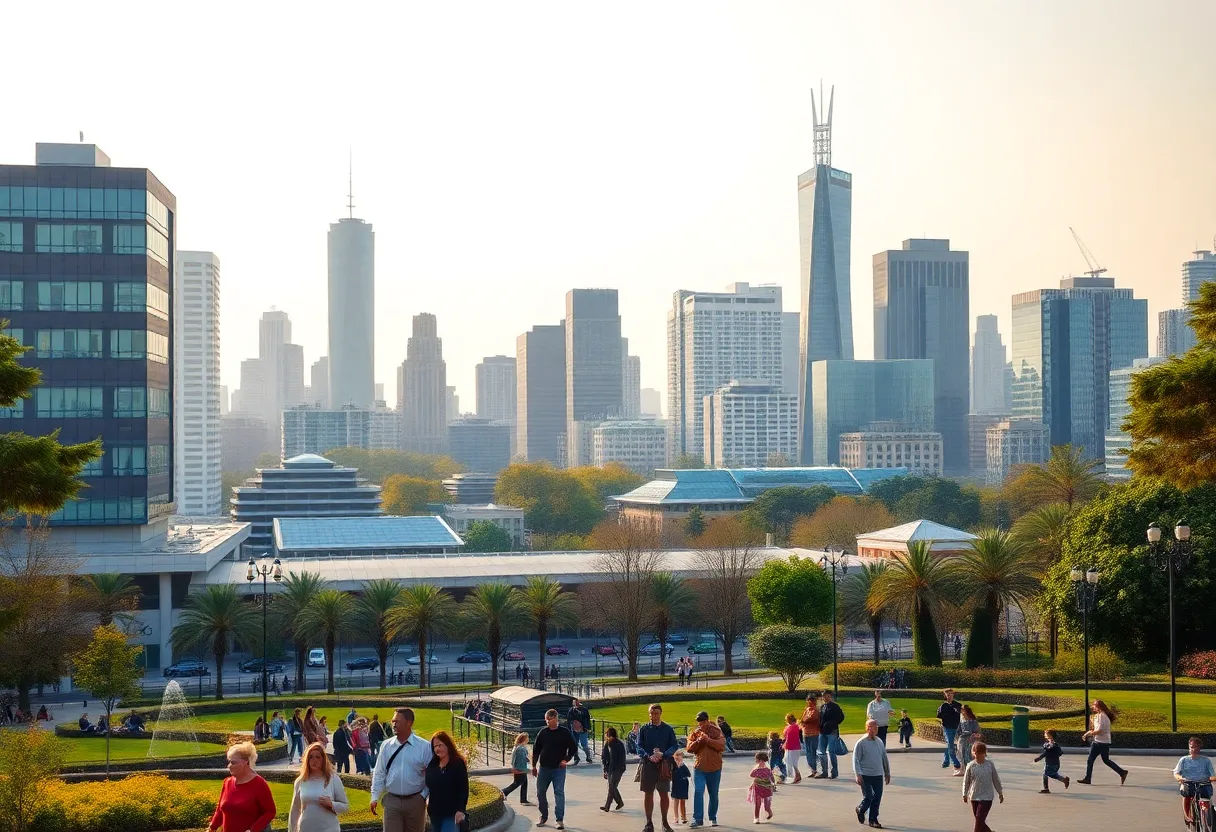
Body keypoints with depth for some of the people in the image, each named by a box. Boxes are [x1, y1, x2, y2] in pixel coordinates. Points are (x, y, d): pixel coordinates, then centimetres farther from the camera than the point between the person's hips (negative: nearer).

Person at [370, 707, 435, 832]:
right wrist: (375, 797, 4)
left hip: (415, 801, -1)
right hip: (392, 800, 1)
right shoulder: (386, 745, 1)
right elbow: (379, 773, 6)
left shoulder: (425, 747, -7)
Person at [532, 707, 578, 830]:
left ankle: (560, 819, -7)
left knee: (559, 793, -8)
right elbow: (536, 750, 10)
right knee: (540, 792, 9)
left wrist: (566, 760, -9)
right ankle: (544, 817, 25)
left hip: (559, 769, -4)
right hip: (543, 768, 4)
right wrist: (534, 766, 9)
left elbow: (574, 748, 3)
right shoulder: (542, 732, 4)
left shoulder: (564, 732, -4)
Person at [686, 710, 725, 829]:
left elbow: (722, 745, -15)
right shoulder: (695, 732, 4)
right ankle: (697, 819, -11)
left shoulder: (716, 731, -4)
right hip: (699, 768, 1)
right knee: (698, 792, -11)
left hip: (714, 768, -1)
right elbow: (689, 748, -2)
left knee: (713, 794, 9)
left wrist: (708, 740, -24)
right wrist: (698, 741, -18)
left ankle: (713, 818, 22)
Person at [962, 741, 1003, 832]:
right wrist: (965, 794, -3)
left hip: (986, 797, -2)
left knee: (980, 817, -12)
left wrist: (1000, 793, 12)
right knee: (978, 819, 10)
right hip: (974, 797, 2)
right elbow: (966, 781, 2)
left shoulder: (990, 764, -3)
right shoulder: (971, 765, -3)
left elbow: (996, 780, 7)